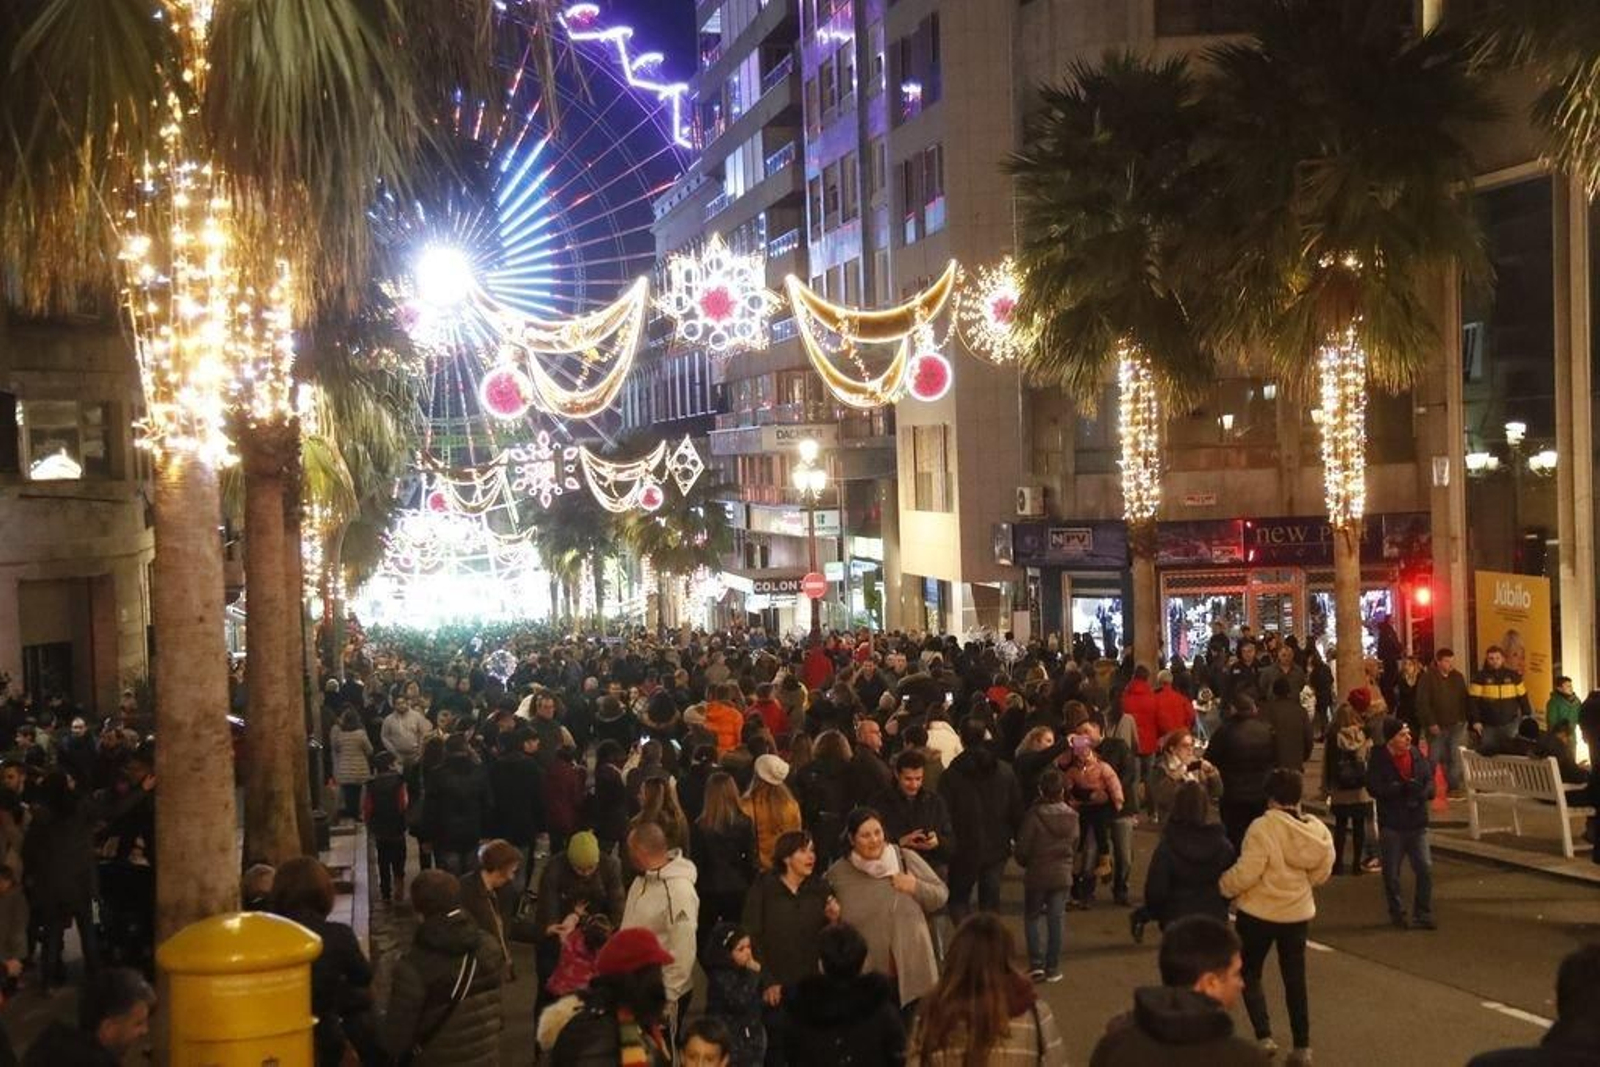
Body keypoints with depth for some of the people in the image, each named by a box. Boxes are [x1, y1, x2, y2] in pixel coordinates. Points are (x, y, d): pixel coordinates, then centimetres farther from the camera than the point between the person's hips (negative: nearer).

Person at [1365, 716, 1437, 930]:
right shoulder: (1379, 759, -9)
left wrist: (1423, 794, -16)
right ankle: (1397, 914, 23)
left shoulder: (1416, 754, 2)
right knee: (1391, 874, 7)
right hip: (1391, 824, -3)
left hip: (1417, 823, 3)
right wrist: (1402, 788, -26)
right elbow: (1374, 787, -18)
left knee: (1425, 868, -3)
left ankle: (1422, 914, 9)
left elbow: (1429, 780, 6)